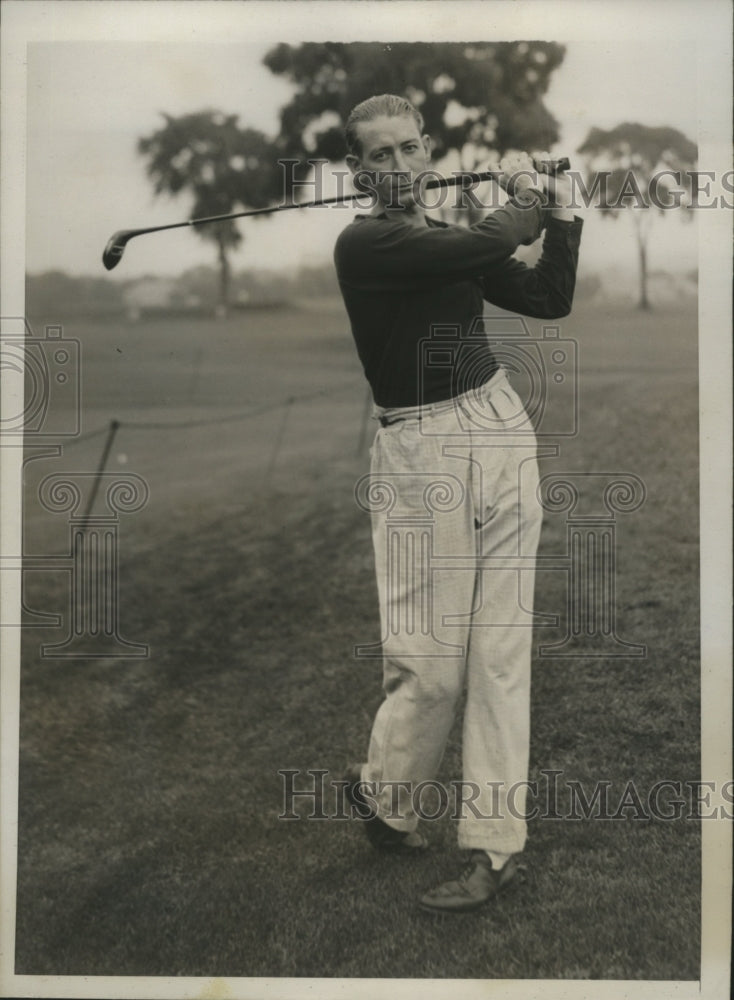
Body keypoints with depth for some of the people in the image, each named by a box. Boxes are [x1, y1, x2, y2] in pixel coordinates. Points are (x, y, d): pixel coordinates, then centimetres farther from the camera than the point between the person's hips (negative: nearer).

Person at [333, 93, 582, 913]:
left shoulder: (456, 240, 16)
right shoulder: (364, 244, -6)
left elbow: (549, 299, 15)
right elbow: (489, 244, -15)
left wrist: (561, 216, 5)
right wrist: (529, 194, 4)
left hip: (503, 431, 6)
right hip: (423, 451, -6)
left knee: (502, 651, 3)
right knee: (432, 660, -4)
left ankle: (493, 843, 11)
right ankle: (382, 792, 24)